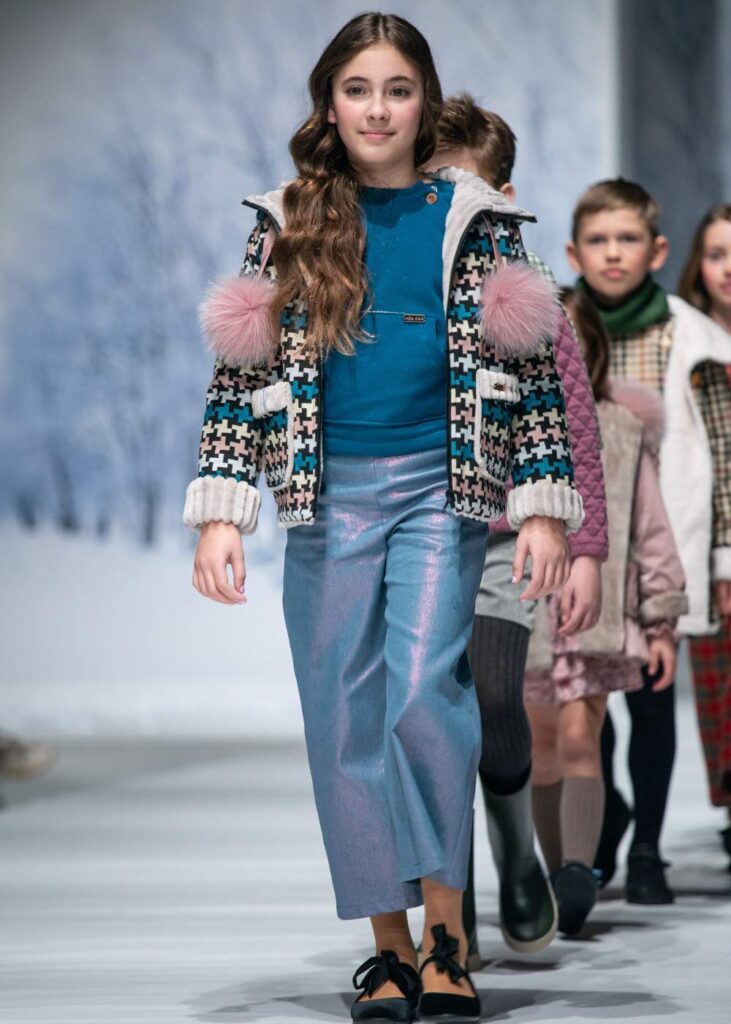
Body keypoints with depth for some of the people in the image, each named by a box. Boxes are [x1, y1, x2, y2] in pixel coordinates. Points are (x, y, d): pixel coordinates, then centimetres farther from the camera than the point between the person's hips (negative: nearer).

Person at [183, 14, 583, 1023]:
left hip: (439, 488, -2)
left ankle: (447, 934, -10)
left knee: (424, 686, -20)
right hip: (328, 495, 2)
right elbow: (243, 373, 6)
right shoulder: (288, 224, 7)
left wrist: (544, 507, -3)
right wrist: (222, 515, -3)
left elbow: (528, 369, 5)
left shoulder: (475, 220, 5)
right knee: (346, 722, 3)